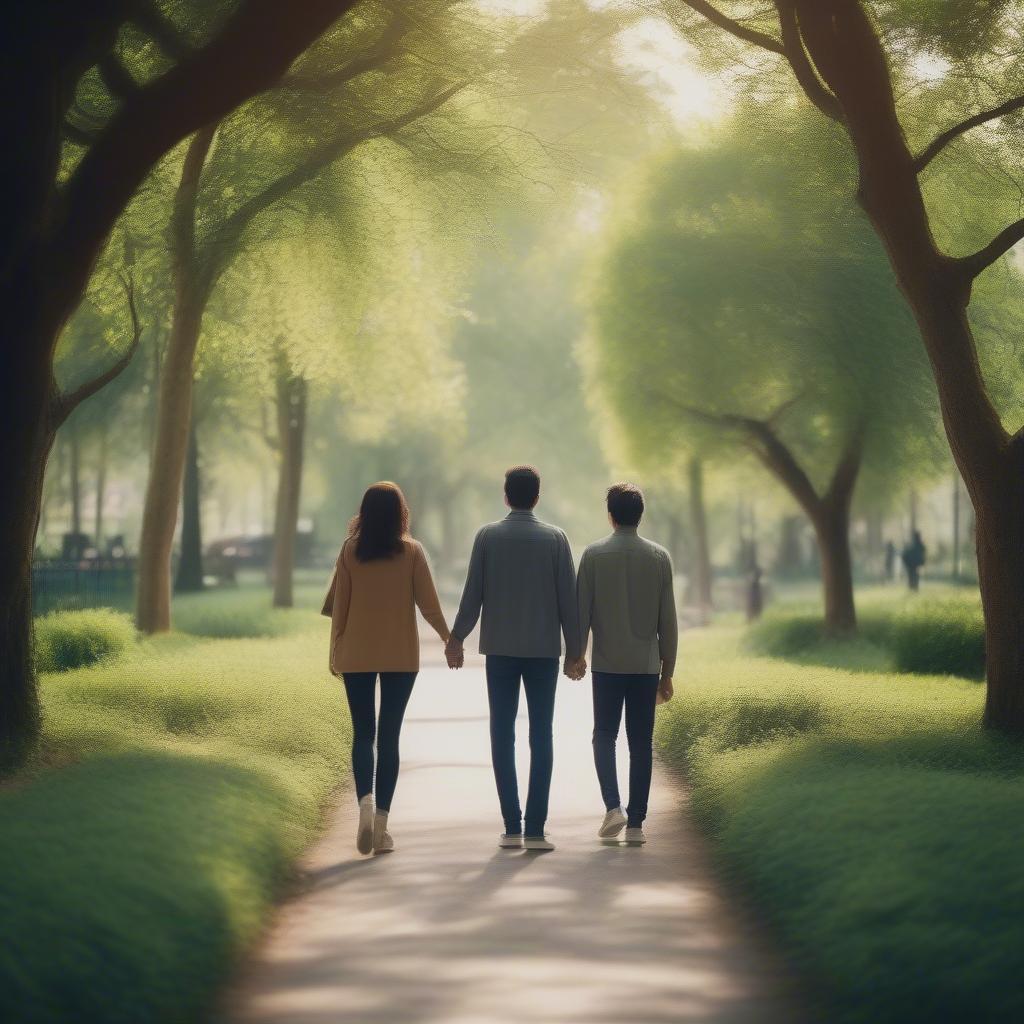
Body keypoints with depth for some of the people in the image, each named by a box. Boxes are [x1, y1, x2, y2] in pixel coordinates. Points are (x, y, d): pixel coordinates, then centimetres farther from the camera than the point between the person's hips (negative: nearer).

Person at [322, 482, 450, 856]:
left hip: (356, 654, 1)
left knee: (363, 733, 9)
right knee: (389, 735, 5)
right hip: (400, 655, -1)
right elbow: (428, 604, -3)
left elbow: (338, 605, 1)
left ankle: (365, 802, -16)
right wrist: (449, 638, 12)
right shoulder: (412, 551, -4)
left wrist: (335, 652, 10)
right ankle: (381, 824, 3)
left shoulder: (350, 550, -2)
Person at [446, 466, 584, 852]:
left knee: (502, 735, 5)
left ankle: (512, 827, 1)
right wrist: (574, 649, 7)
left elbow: (473, 594, 0)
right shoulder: (555, 538, 0)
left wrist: (457, 639, 10)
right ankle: (535, 829, -4)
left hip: (499, 649, 0)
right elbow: (567, 598, 0)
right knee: (541, 737, 1)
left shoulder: (488, 536, 0)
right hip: (544, 649, 0)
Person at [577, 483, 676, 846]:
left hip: (606, 663, -1)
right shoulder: (659, 557, 1)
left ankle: (613, 806, -6)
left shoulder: (594, 555, -4)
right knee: (641, 744, 6)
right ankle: (635, 823, 5)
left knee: (604, 737, 12)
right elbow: (668, 620, 2)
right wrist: (667, 671, 8)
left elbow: (582, 611, -2)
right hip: (646, 664, 1)